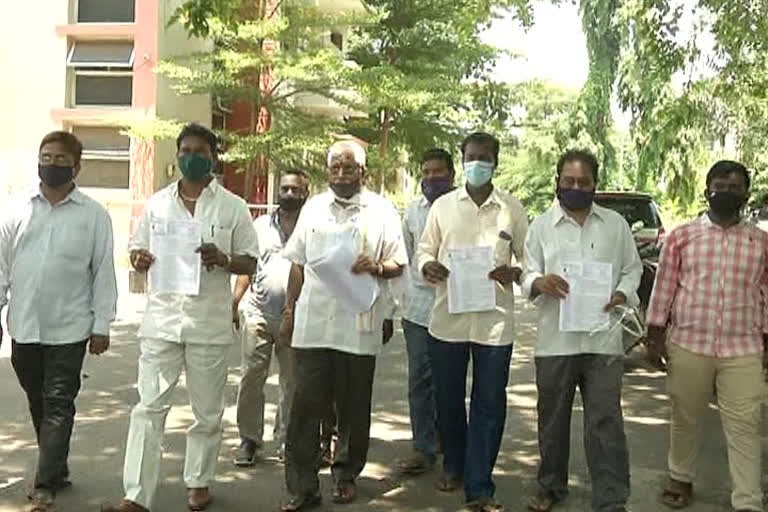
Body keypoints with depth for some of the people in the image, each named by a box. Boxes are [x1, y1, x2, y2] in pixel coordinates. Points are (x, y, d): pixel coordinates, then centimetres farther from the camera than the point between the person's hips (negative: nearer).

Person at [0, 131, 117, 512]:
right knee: (38, 402, 13)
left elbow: (103, 273, -2)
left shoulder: (93, 215, -2)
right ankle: (57, 470, 29)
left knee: (58, 405, -2)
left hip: (69, 329, -4)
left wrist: (101, 326, -4)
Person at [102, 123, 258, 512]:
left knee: (207, 411, 10)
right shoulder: (157, 203, 9)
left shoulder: (233, 207, 2)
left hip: (210, 323, -1)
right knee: (149, 407, 0)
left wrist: (223, 259, -17)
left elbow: (250, 263, 3)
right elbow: (136, 248, 16)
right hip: (161, 319, 2)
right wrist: (139, 258, -8)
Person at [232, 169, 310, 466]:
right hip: (260, 313, 1)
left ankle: (285, 440, 19)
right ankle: (249, 438, 9)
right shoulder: (261, 225, 11)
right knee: (251, 377, -2)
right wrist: (234, 302, 4)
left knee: (292, 381, 7)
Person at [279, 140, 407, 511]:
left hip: (359, 325, -1)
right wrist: (289, 311, 11)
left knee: (353, 408, 9)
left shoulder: (381, 210, 3)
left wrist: (376, 267, -16)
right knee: (306, 405, 0)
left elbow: (398, 265, 5)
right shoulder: (313, 207, 12)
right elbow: (298, 263, 15)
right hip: (313, 323, 2)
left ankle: (346, 475, 26)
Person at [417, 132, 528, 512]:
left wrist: (512, 273, -15)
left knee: (489, 405, 1)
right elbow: (424, 249, 11)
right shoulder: (443, 205, 6)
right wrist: (427, 267, -12)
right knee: (447, 399, 13)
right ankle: (453, 465, 35)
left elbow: (527, 258, 6)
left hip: (494, 320, -1)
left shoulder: (512, 209, 3)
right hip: (447, 318, 2)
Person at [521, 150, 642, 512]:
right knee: (553, 419, 12)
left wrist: (622, 294, -8)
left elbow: (632, 269, 12)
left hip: (603, 339, -1)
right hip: (555, 340, 1)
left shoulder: (616, 224, 10)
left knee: (605, 422, -3)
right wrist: (539, 282, -18)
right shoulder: (541, 226, 8)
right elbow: (526, 275, 5)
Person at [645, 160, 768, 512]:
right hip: (687, 345, 0)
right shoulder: (682, 236, 1)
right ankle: (681, 479, 33)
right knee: (685, 419, 13)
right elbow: (663, 288, 3)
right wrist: (655, 337, 0)